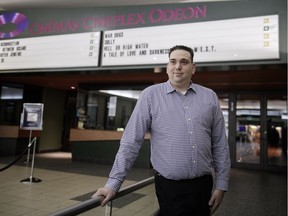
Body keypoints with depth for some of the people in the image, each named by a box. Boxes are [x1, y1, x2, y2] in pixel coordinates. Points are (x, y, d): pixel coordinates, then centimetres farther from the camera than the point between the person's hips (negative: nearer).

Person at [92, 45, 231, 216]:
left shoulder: (210, 97, 4)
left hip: (203, 185, 3)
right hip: (169, 187, -3)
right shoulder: (151, 95, -4)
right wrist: (113, 183, -9)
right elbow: (131, 142, -7)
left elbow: (220, 145, 6)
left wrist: (221, 184, 4)